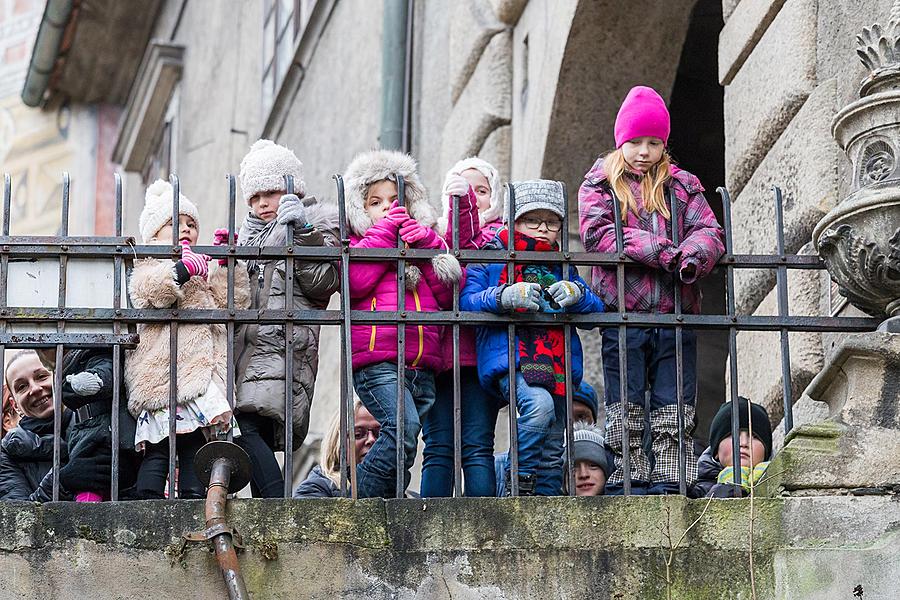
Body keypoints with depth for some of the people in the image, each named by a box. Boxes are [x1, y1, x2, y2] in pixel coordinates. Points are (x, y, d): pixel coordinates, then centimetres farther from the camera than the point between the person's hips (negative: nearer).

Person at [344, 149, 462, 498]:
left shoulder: (429, 242, 25)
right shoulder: (358, 243, 12)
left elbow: (448, 294, 12)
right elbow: (355, 282, -10)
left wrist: (428, 245, 2)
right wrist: (386, 230, -3)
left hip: (423, 368, 6)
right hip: (376, 361, -6)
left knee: (402, 449, 3)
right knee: (403, 429, -26)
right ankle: (358, 501, -20)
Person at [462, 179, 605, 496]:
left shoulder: (563, 269, 20)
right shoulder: (490, 260, 6)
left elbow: (597, 308, 13)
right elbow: (465, 301, -6)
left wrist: (577, 294, -11)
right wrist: (505, 297, -24)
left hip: (557, 364, 6)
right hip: (510, 359, -6)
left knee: (553, 449, 5)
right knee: (539, 403, -33)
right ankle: (519, 481, -18)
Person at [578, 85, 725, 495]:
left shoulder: (682, 185, 16)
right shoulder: (600, 183, 9)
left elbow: (710, 231, 5)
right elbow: (596, 234, -8)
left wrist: (692, 257, -20)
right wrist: (660, 251, -17)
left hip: (676, 313, 2)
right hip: (622, 311, -2)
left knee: (675, 409, 0)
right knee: (626, 406, -1)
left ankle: (672, 485, -1)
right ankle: (628, 483, 1)